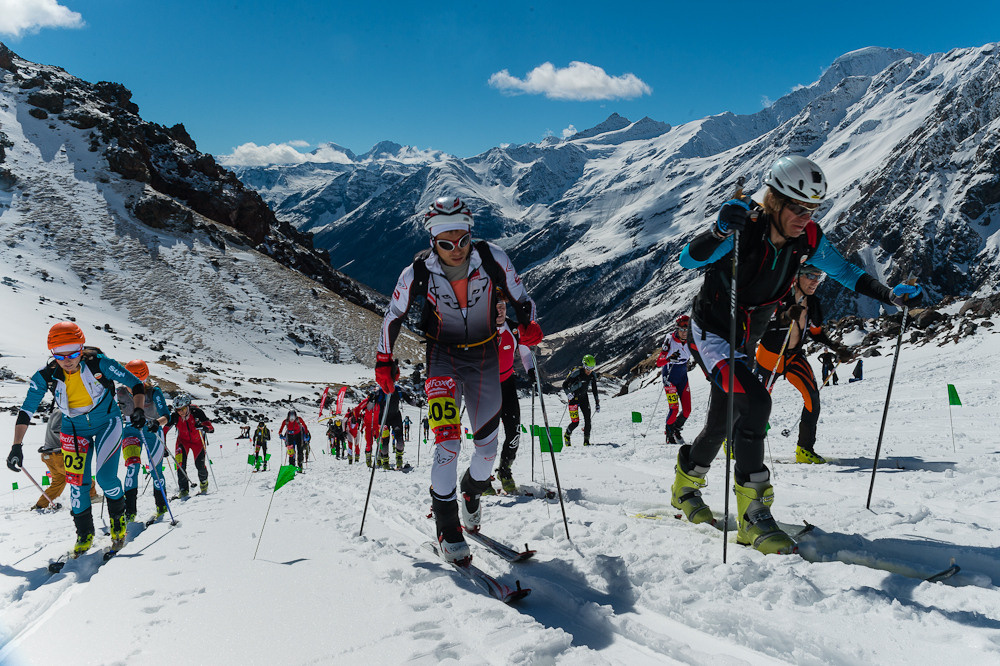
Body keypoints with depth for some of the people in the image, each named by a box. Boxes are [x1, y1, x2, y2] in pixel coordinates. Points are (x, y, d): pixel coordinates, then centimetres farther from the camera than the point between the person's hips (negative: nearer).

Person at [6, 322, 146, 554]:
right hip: (74, 429, 2)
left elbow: (135, 383, -13)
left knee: (105, 477, -13)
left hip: (107, 423, -2)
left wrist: (139, 410, -26)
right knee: (78, 483, -2)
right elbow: (26, 411, -12)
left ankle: (118, 518, 15)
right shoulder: (46, 376, -19)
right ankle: (84, 533, 18)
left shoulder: (99, 364, -25)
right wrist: (16, 447, -17)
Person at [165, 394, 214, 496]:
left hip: (197, 440, -1)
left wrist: (203, 427, -50)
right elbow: (164, 431, -15)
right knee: (180, 464, -21)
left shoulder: (196, 412, -28)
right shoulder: (174, 416, -24)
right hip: (183, 441, 1)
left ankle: (204, 483, 31)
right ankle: (184, 489, -10)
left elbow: (211, 428, -29)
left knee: (200, 465, -1)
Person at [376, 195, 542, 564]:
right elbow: (393, 317, 0)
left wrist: (528, 324, -20)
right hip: (442, 356, -2)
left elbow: (519, 297, -1)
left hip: (484, 356, 2)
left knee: (488, 445, 9)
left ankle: (471, 491, 42)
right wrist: (384, 360, 1)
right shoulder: (418, 272, -16)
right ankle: (447, 529, -4)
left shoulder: (492, 259, -15)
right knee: (448, 441, -18)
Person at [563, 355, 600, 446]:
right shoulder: (576, 372, -22)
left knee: (587, 419, -9)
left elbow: (594, 389, 9)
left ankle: (586, 441, 3)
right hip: (573, 397, -5)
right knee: (575, 422, -10)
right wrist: (568, 393, -34)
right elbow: (564, 384, -16)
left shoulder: (593, 375, -4)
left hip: (584, 397, 5)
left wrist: (597, 403, 9)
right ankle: (567, 436, 19)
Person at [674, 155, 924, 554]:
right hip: (711, 334, -7)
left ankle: (685, 487, 42)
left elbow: (845, 272, 0)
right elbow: (688, 261, -38)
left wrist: (891, 296, -12)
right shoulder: (744, 229, -27)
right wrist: (720, 230, -55)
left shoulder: (806, 239, -11)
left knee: (723, 422, 18)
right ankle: (753, 513, -22)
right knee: (754, 401, -28)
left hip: (745, 342, 7)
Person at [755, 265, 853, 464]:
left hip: (795, 357, 5)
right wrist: (787, 316, -52)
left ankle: (804, 449, -5)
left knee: (812, 396, -15)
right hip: (770, 356, -5)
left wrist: (836, 347, -1)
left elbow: (816, 332, 14)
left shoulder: (813, 302, 0)